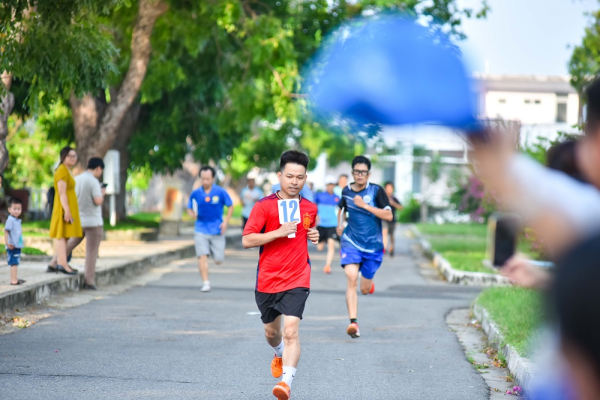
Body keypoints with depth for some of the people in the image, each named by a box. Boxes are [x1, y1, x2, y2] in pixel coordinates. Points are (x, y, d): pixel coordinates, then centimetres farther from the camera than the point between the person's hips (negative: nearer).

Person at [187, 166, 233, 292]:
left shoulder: (220, 192, -5)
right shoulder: (195, 194, 0)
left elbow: (230, 206, 5)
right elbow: (189, 208, 12)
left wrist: (226, 221, -7)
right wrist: (192, 214, -11)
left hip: (217, 230, -1)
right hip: (201, 229, 1)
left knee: (218, 260, 2)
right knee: (202, 256, -15)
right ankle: (206, 283, -9)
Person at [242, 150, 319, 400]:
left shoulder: (310, 208, 6)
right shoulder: (264, 206, -6)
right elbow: (247, 240, -10)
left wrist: (314, 237, 3)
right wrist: (279, 232, -19)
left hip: (297, 280, 0)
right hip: (267, 280, 0)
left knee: (290, 331, -19)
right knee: (271, 332, 18)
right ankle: (279, 354, 52)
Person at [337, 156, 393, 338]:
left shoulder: (376, 191, -6)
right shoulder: (346, 191, 4)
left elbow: (388, 215, -14)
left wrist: (365, 205, -18)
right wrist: (340, 224, 9)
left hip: (373, 246, -1)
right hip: (351, 242, 1)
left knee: (365, 289, 9)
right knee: (352, 278, -23)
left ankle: (369, 283, 49)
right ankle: (353, 323, -27)